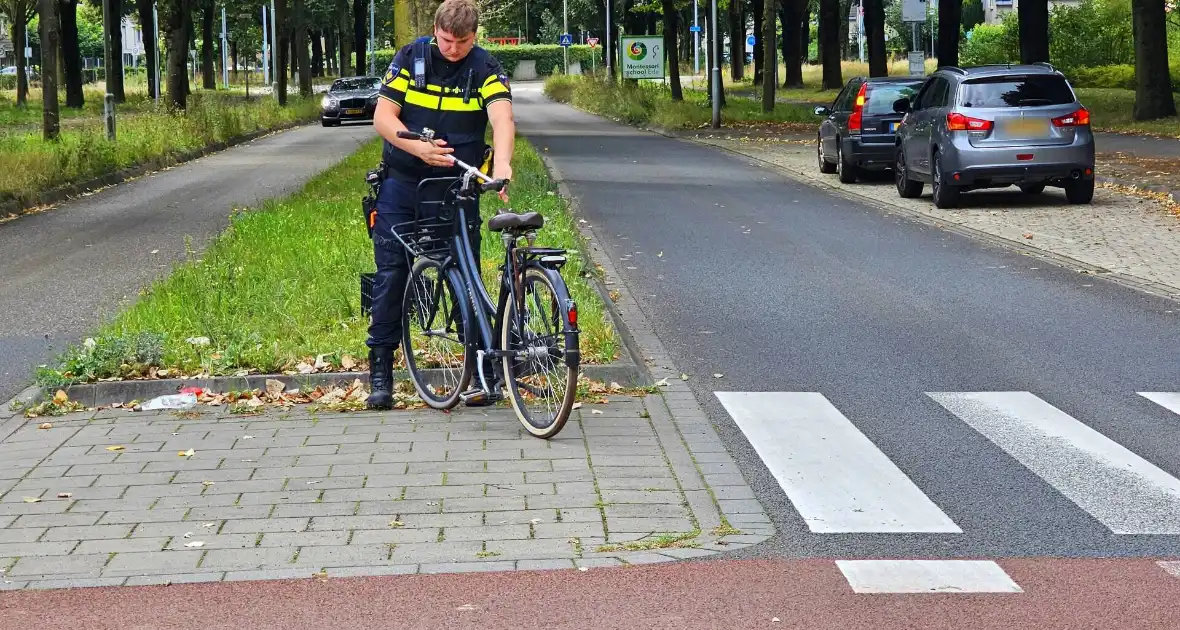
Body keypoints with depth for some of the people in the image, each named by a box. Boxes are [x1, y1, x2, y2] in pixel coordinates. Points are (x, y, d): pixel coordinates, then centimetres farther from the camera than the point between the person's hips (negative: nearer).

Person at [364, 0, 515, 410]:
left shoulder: (486, 69, -7)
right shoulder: (411, 58, -3)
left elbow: (502, 118, -24)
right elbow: (383, 117, -6)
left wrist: (502, 163, -44)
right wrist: (419, 148, -23)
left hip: (458, 187, -1)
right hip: (403, 183, 1)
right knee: (391, 273, 0)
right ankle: (380, 371, 8)